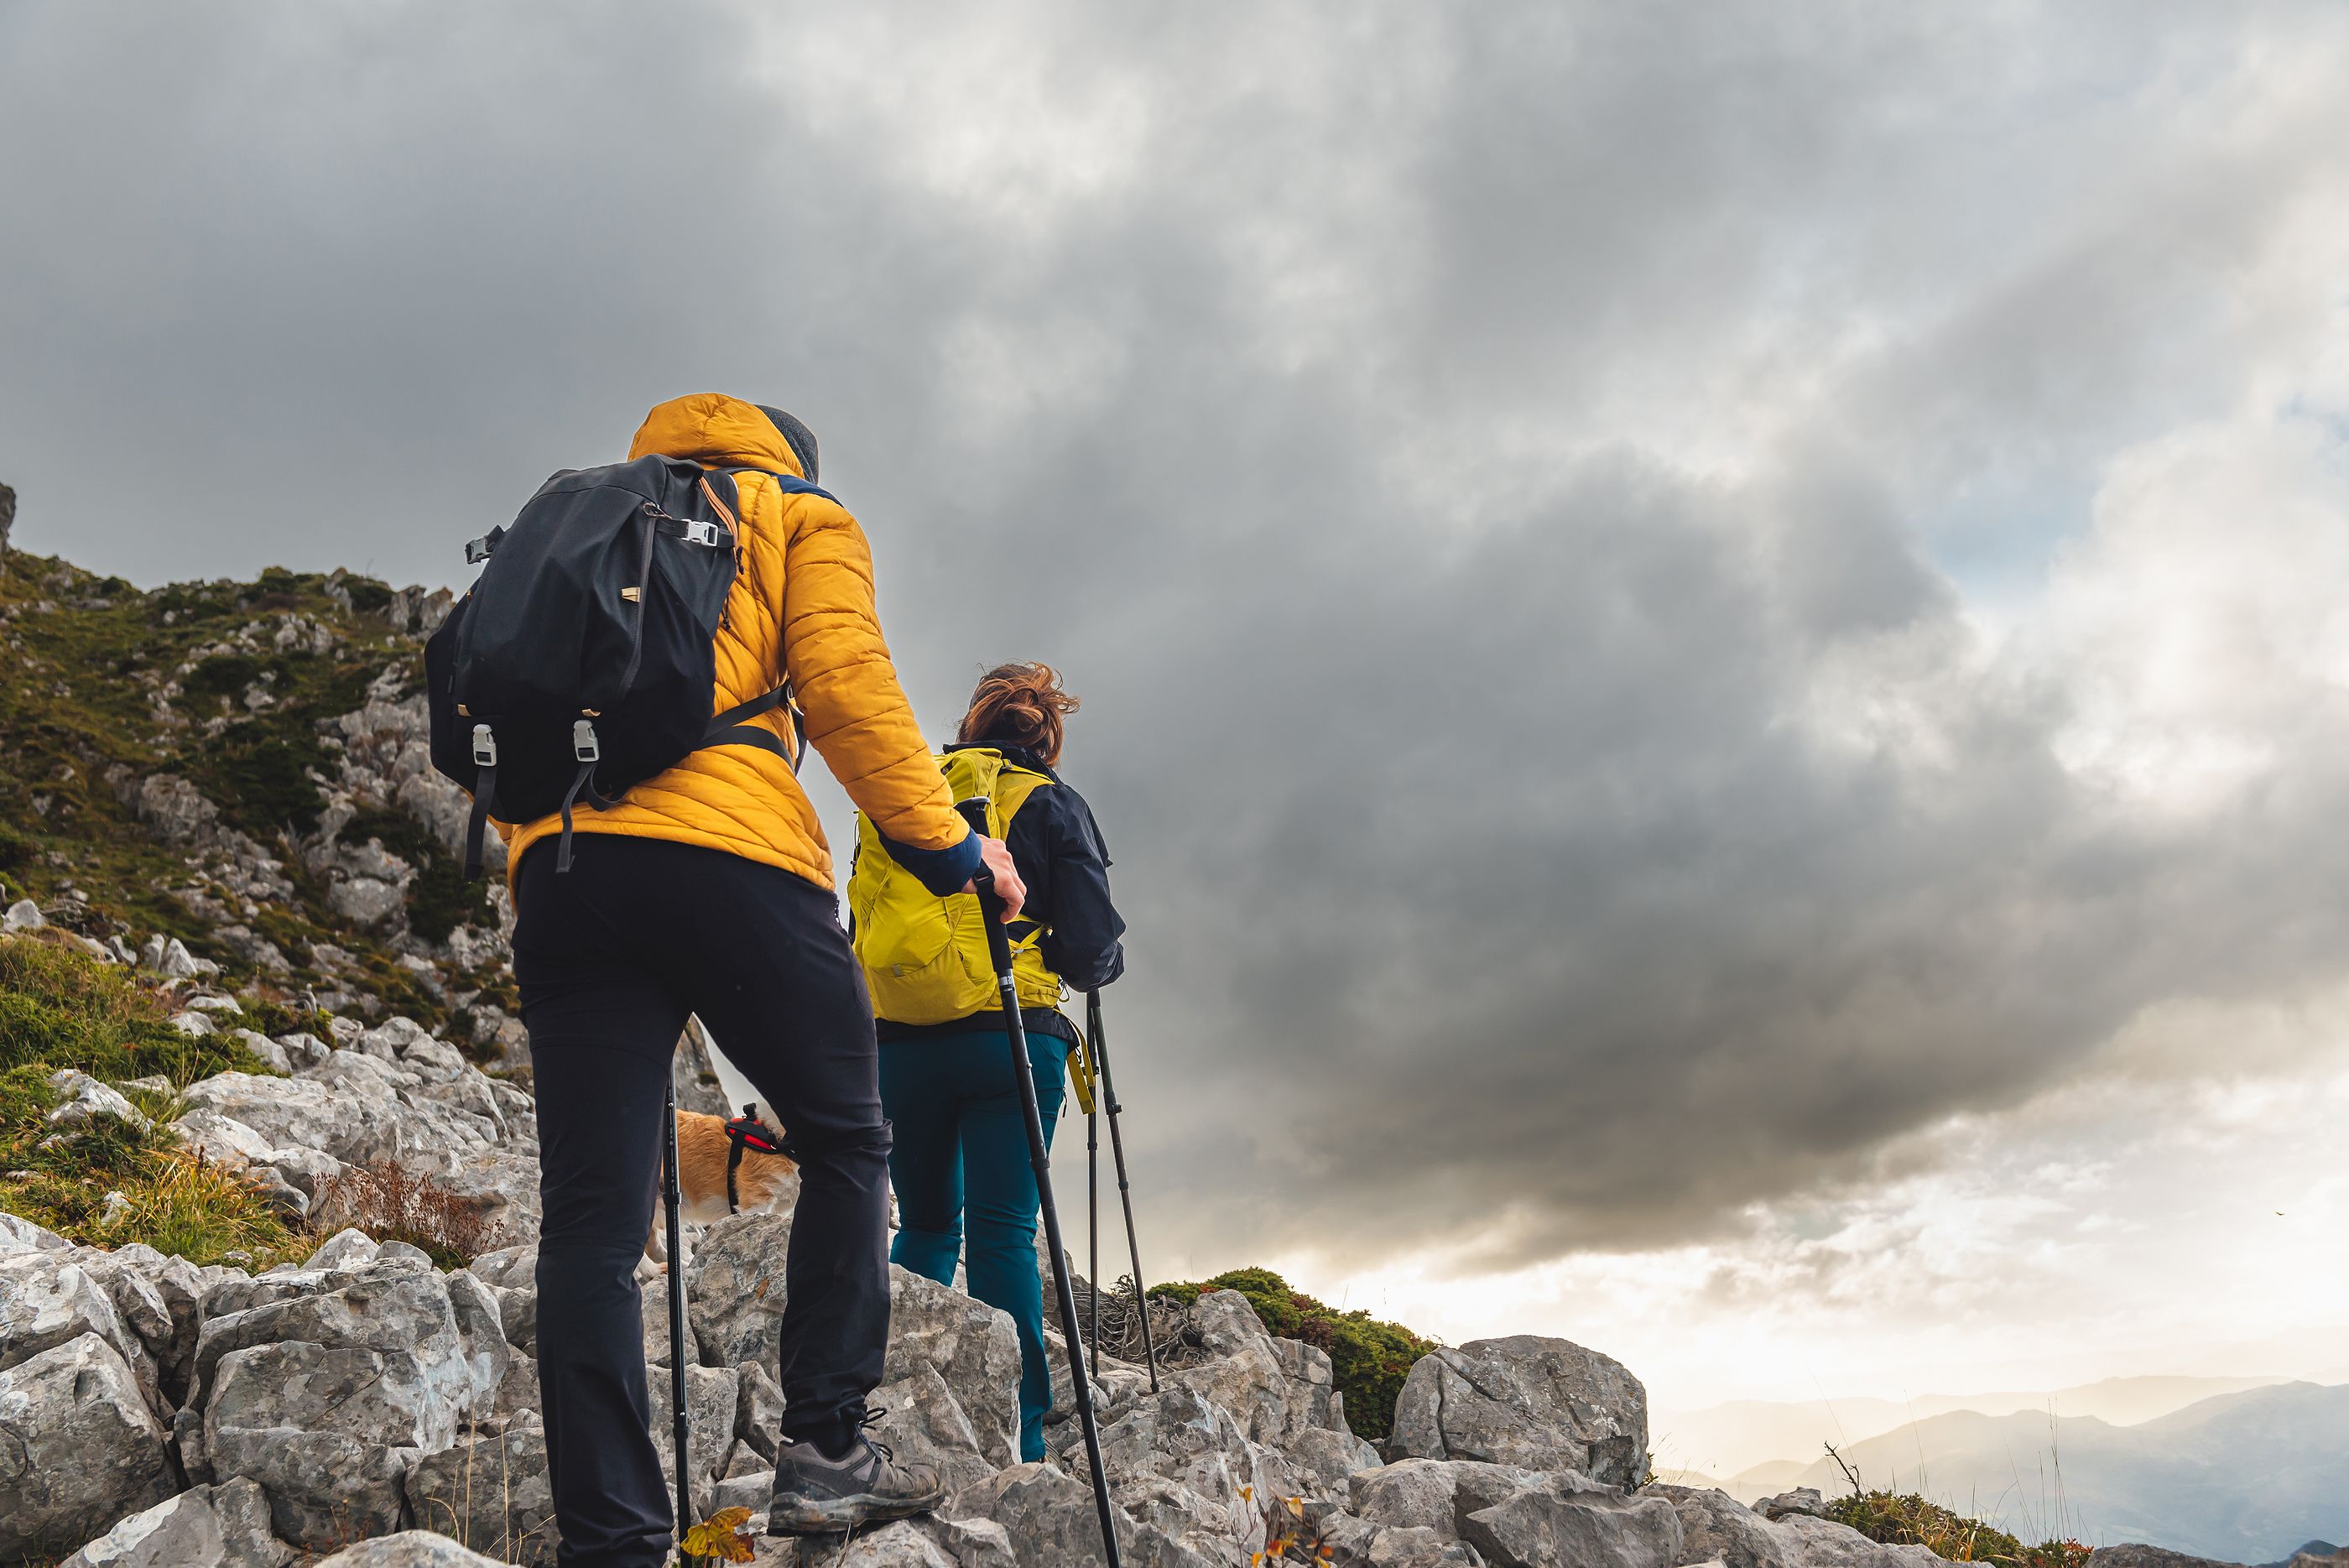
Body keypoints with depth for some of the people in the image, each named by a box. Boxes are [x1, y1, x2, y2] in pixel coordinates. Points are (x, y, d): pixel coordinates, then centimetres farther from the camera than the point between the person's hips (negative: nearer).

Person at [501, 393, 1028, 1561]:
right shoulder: (801, 515, 18)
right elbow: (842, 682, 0)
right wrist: (948, 843, 2)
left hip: (557, 863, 5)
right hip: (726, 851, -5)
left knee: (590, 1218, 1)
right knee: (845, 1143, 12)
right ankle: (824, 1447, 6)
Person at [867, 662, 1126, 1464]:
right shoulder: (1052, 805, 3)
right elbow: (1091, 947, -4)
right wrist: (1104, 963, 18)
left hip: (898, 1044, 3)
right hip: (1007, 1038, -3)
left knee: (925, 1226, 17)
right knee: (1002, 1232, -3)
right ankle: (1017, 1439, -7)